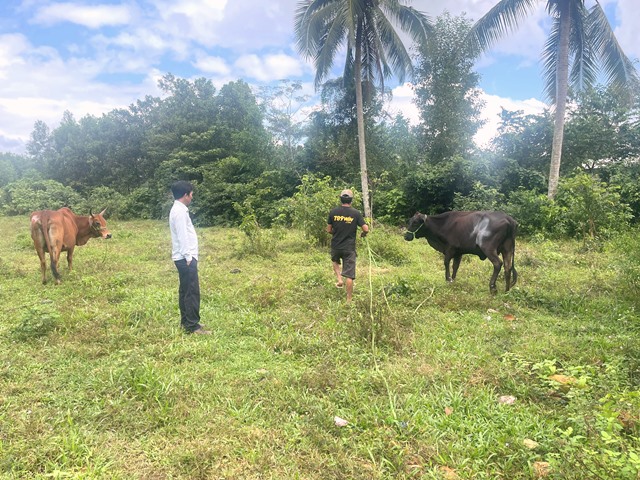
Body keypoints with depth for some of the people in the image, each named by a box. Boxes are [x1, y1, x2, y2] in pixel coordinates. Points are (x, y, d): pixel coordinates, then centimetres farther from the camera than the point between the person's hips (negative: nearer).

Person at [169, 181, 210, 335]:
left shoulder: (179, 209, 16)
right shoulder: (180, 211, -16)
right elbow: (182, 236, -21)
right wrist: (188, 257, -20)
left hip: (185, 257, 11)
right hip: (185, 258, -11)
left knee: (185, 290, 14)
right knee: (192, 291, -9)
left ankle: (186, 321, 22)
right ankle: (192, 326, -6)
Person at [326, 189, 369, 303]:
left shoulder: (333, 212, -4)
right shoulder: (356, 213, -7)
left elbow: (329, 230, 2)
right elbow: (366, 229, -9)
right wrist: (363, 234, 13)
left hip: (336, 246, 2)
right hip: (349, 248, -2)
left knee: (335, 261, 34)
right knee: (349, 275, 3)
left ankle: (339, 279, 14)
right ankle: (349, 300, 7)